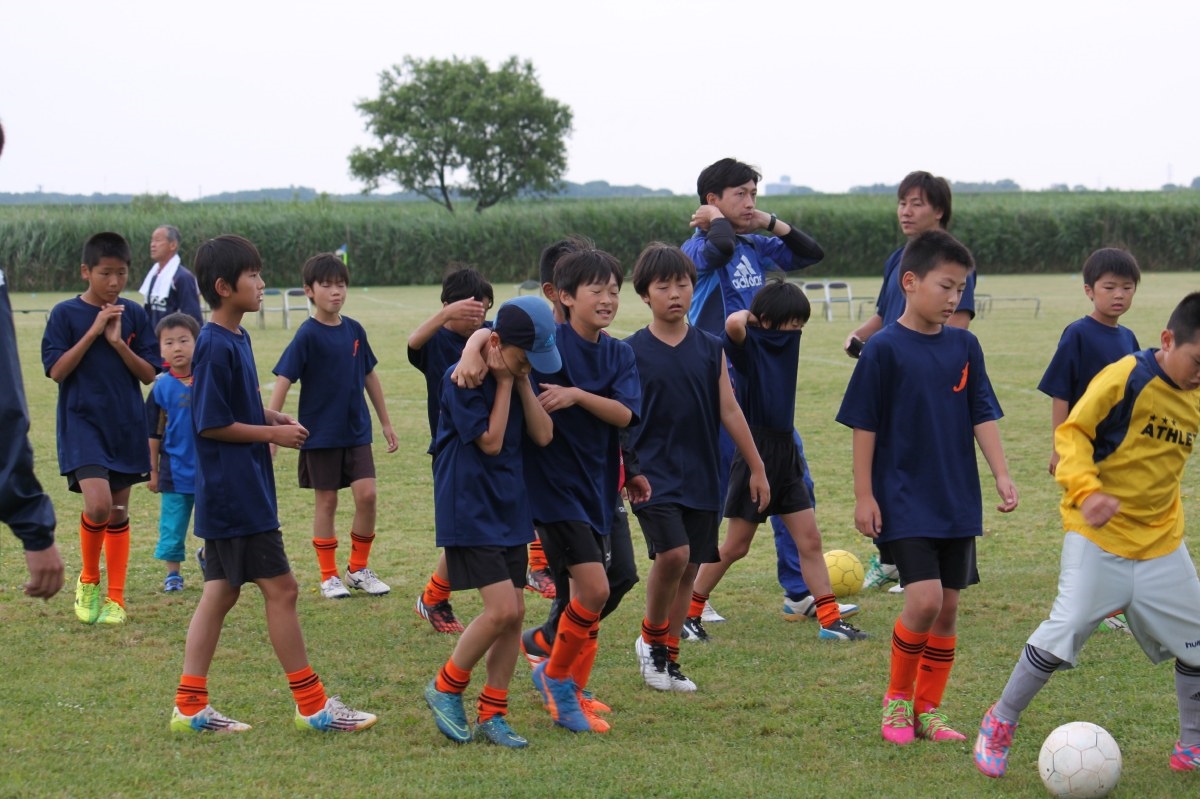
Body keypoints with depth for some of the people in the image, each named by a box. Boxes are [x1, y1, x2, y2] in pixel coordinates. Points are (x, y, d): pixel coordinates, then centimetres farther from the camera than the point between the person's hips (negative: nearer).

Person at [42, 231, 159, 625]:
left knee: (119, 512, 8)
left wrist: (117, 341, -12)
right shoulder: (65, 314, -4)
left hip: (127, 426, 3)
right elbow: (56, 370, -11)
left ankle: (115, 598, 18)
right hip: (82, 425, -3)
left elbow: (149, 374, 2)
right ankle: (88, 580, 5)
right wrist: (93, 332, -16)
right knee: (98, 504, -19)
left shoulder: (134, 315, 4)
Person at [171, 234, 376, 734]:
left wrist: (271, 419, 5)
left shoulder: (236, 340, 12)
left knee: (220, 593, 11)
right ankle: (313, 706, 3)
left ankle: (191, 708, 13)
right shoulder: (215, 347, -18)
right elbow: (210, 424, -19)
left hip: (228, 497, 10)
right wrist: (273, 433, -13)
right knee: (280, 588, -4)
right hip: (236, 495, -10)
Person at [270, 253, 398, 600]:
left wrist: (386, 422, 17)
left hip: (356, 429, 4)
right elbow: (283, 382, -14)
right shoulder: (307, 335, -11)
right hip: (320, 434, -4)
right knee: (326, 501, 4)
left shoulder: (354, 331, 3)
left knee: (366, 494, -5)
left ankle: (359, 568, 11)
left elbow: (369, 376, 13)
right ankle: (329, 576, 15)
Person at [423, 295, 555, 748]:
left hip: (510, 511, 8)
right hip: (470, 513, -8)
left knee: (514, 613, 4)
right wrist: (505, 382, -13)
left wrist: (522, 381, -7)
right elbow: (490, 441, -17)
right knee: (502, 609, -14)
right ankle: (446, 689, 6)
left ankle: (491, 715, 12)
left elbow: (543, 435, -1)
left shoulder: (517, 379, 8)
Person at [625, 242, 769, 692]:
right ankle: (651, 639, 1)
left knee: (689, 568, 7)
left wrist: (757, 468, 10)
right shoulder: (632, 352, -4)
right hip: (654, 475, -4)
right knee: (672, 553, -22)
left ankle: (669, 659, 19)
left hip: (702, 477, 4)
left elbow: (729, 411, 10)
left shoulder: (710, 349, 6)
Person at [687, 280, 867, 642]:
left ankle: (830, 619, 8)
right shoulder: (749, 343, -13)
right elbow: (733, 325, -33)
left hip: (786, 453, 7)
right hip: (755, 450, -7)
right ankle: (687, 614, 13)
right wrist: (748, 316, -13)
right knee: (735, 546, 1)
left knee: (809, 539, 5)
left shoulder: (787, 338, 8)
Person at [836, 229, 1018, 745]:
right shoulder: (884, 349, -9)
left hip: (957, 501, 5)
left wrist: (1001, 474, -2)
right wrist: (864, 495, -8)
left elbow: (982, 414, 9)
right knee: (924, 599, -16)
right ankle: (896, 698, 5)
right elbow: (864, 426, -6)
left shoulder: (964, 346, 5)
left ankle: (928, 709, 20)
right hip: (904, 501, -5)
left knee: (948, 607, 7)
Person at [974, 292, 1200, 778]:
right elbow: (1072, 432, -17)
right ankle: (999, 724, 6)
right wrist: (1085, 489, -31)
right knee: (1066, 629, -12)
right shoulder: (1126, 377, -15)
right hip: (1098, 537, -6)